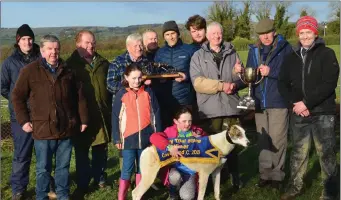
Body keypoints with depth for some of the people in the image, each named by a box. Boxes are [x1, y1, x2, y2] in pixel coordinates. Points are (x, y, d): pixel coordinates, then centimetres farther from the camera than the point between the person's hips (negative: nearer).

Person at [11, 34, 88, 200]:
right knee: (43, 168, 8)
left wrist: (83, 119, 8)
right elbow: (17, 96, 1)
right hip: (43, 129, -3)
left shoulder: (68, 71, 6)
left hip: (66, 129, 3)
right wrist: (23, 120, -3)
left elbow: (79, 97, 9)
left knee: (63, 166, 14)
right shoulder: (30, 71, -4)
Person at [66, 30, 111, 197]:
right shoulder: (71, 64, -2)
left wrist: (110, 107, 11)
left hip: (102, 113, 4)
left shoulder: (103, 63, 11)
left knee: (101, 149, 12)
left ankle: (100, 178, 28)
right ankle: (82, 183, 17)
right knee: (82, 150, 6)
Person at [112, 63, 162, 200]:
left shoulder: (148, 92, 3)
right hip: (128, 138, -2)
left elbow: (156, 114, 6)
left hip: (146, 137, 2)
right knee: (127, 168, 0)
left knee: (142, 167, 13)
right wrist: (116, 139, -2)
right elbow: (115, 118, 0)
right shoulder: (121, 94, -2)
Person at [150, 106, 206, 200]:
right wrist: (169, 147, -40)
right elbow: (154, 137, -28)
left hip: (191, 169, 1)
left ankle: (188, 186, 20)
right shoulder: (170, 131, -11)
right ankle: (173, 192, 2)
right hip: (175, 167, -1)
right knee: (175, 177, -36)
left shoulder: (197, 132, -1)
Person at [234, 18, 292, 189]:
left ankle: (277, 174, 14)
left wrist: (271, 72, -20)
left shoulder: (285, 48, -4)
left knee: (277, 140, 0)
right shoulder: (254, 50, 10)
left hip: (278, 102, -5)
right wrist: (241, 72, -10)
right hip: (260, 102, 5)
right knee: (262, 140, 12)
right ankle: (265, 173, 23)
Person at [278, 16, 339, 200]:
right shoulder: (292, 57, 10)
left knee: (326, 153, 3)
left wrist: (306, 103, -17)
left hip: (322, 113, -4)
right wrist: (294, 103, -8)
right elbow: (282, 83, 8)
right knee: (298, 153, 13)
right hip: (298, 114, 4)